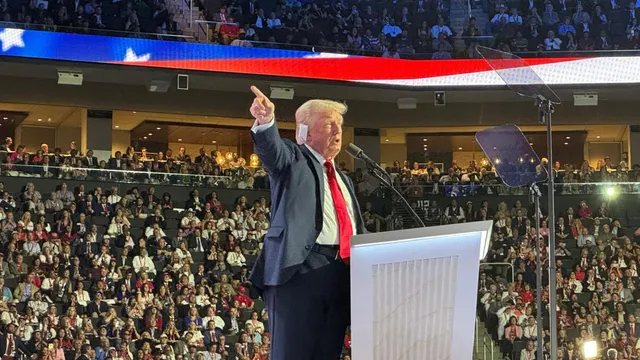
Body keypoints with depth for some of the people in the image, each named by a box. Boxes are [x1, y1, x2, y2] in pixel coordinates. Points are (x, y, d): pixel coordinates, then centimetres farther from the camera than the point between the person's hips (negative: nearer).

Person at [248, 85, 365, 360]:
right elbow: (272, 148, -17)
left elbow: (356, 229, 29)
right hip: (299, 269, -7)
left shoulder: (343, 179, 28)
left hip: (341, 274, 7)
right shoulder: (293, 160, 6)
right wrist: (266, 122, -39)